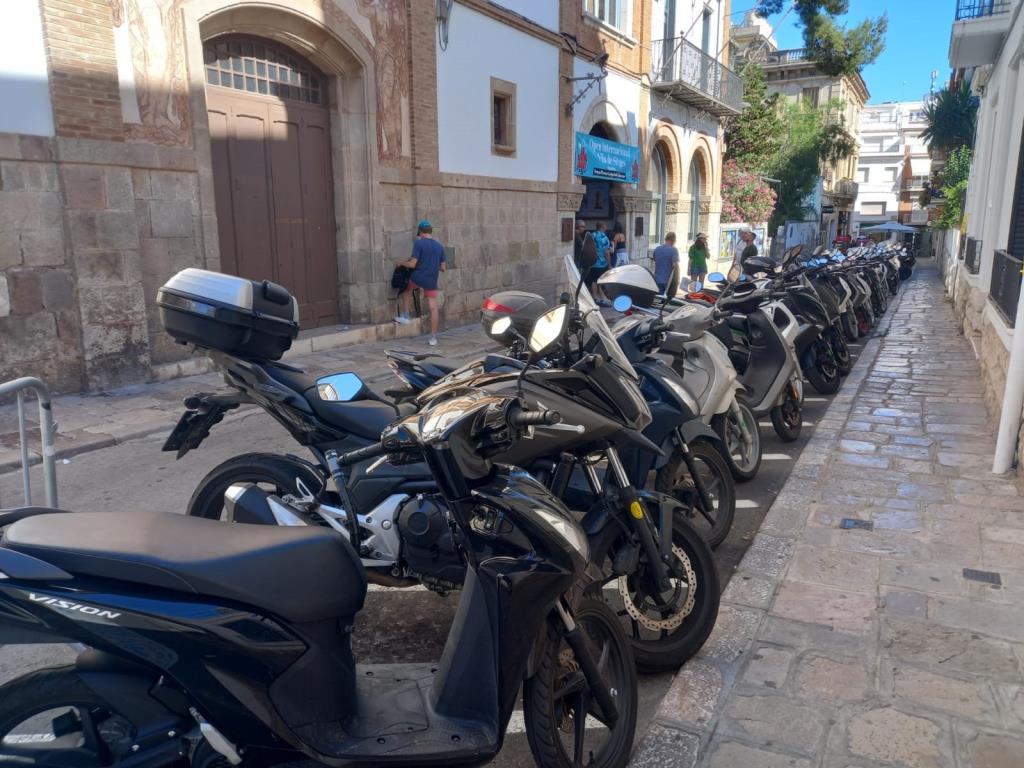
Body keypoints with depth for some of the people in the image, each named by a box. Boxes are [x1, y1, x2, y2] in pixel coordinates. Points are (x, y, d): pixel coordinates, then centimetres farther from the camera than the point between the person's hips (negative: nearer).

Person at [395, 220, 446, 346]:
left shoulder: (419, 243, -8)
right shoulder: (439, 246, 7)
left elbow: (412, 264, -12)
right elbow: (443, 268, 9)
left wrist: (402, 263, 6)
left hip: (418, 278, -3)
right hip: (431, 281, 3)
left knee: (406, 290, 29)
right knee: (434, 308, 4)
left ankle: (405, 316, 27)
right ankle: (433, 337, 5)